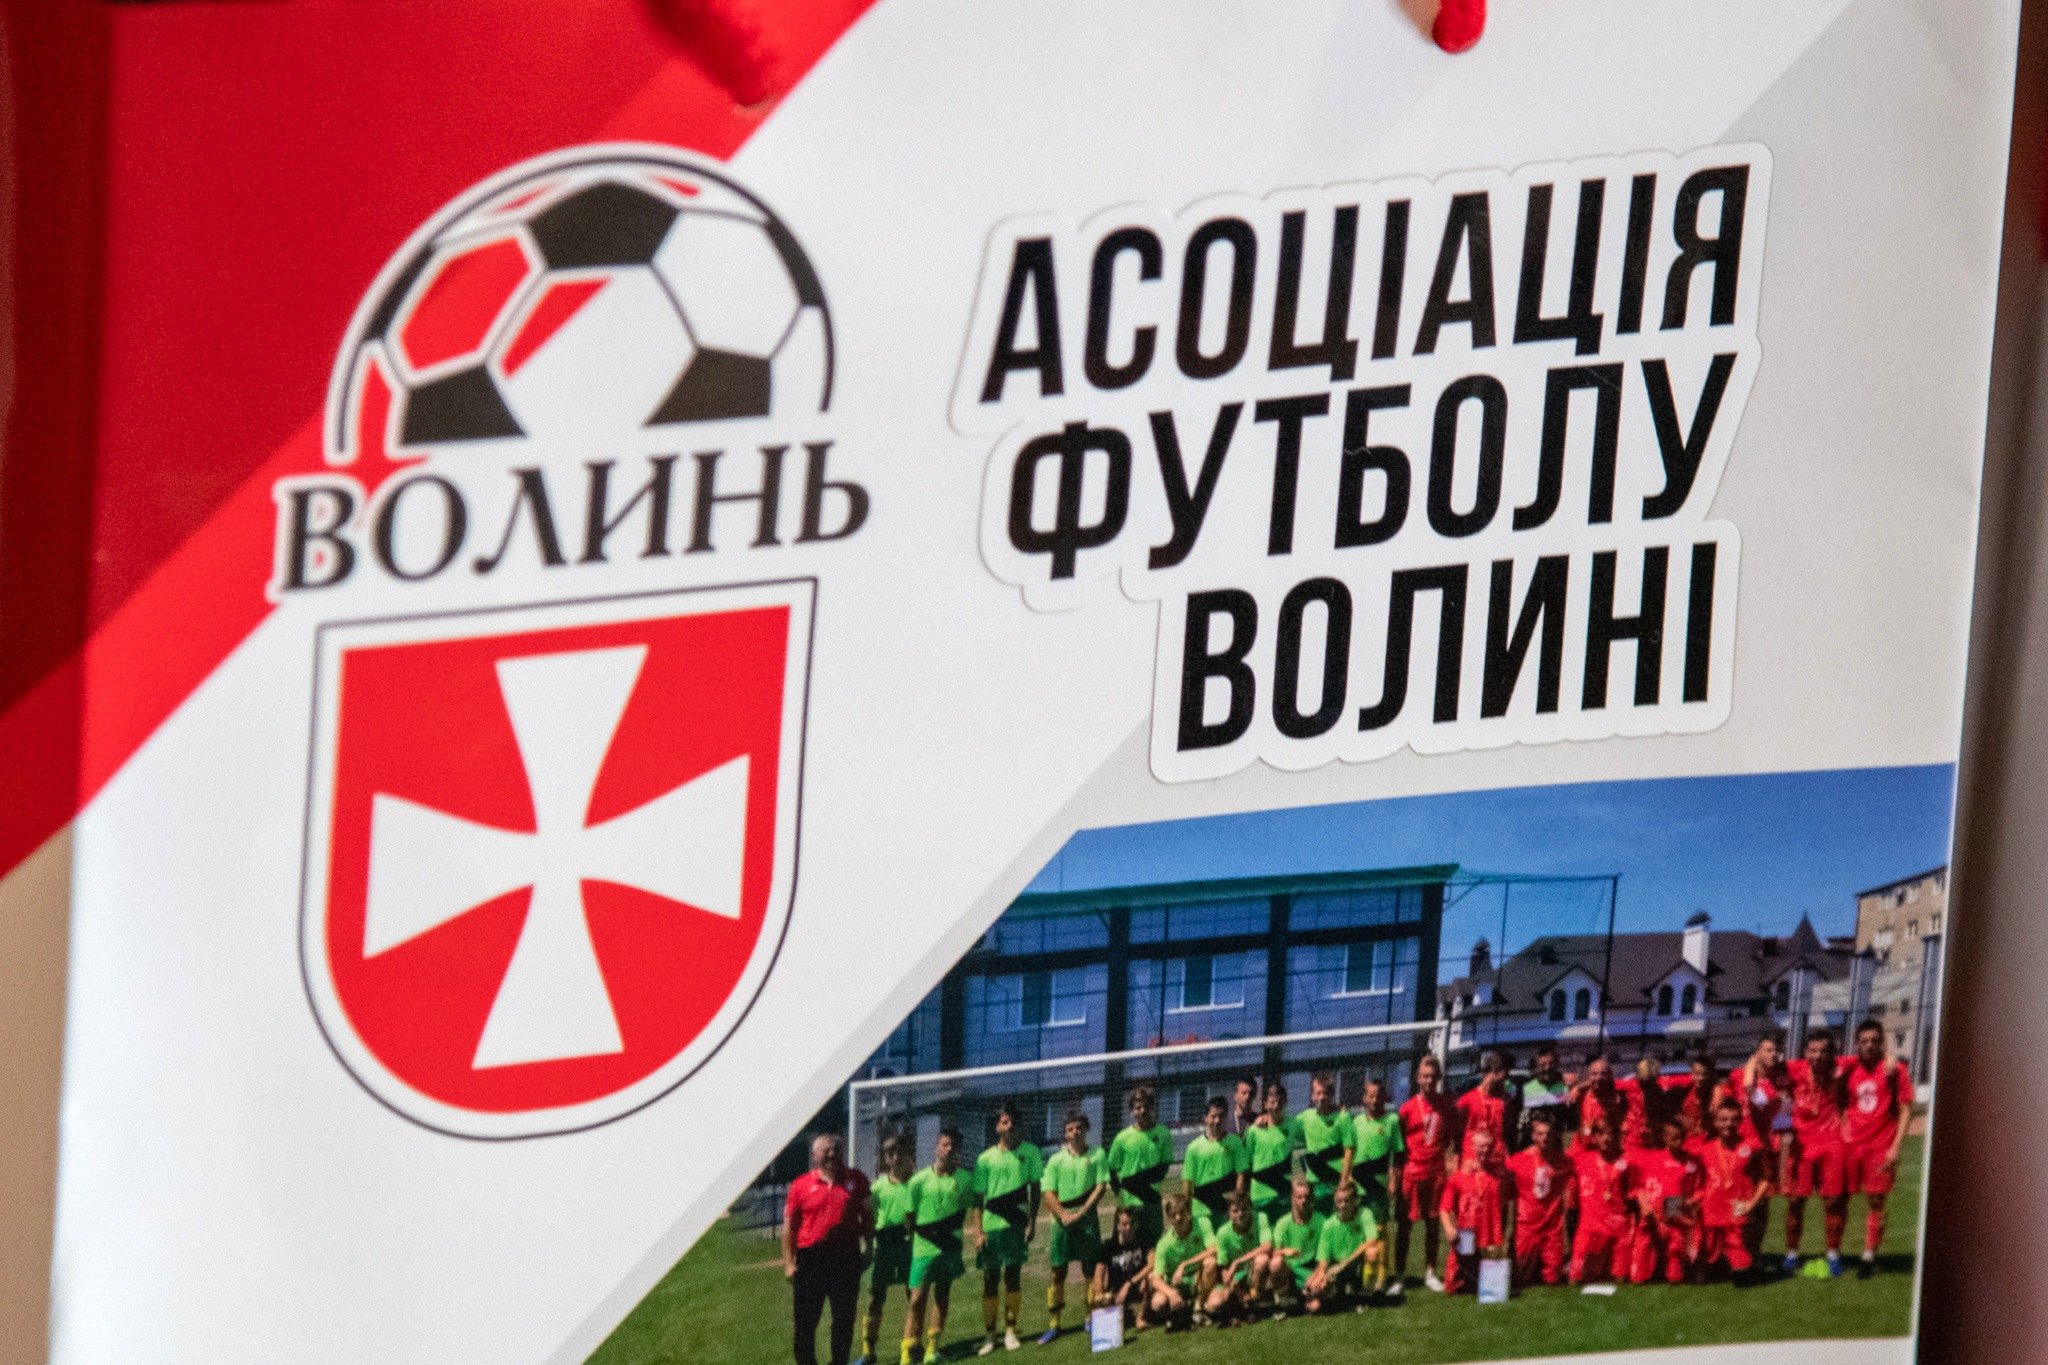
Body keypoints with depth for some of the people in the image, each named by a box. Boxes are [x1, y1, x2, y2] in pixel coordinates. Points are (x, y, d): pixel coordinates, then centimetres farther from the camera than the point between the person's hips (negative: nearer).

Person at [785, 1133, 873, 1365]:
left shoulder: (856, 1181, 6)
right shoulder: (801, 1185, -1)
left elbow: (866, 1217, 15)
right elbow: (789, 1226, 0)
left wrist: (868, 1246, 6)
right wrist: (789, 1262, -5)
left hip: (846, 1257, 2)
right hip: (811, 1257, -2)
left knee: (844, 1318, 9)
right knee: (806, 1320, 1)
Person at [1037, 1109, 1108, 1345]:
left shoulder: (1097, 1155, 2)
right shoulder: (1056, 1160, 5)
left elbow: (1101, 1187, -3)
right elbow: (1048, 1194, 2)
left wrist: (1080, 1213, -12)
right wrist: (1063, 1215, -13)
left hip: (1087, 1218, -1)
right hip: (1062, 1220, 1)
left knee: (1090, 1270, 1)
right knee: (1057, 1272, -1)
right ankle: (1053, 1325, 2)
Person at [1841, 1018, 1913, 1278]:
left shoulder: (1894, 1069, -2)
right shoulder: (1849, 1068, 6)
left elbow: (1906, 1110, -2)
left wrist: (1896, 1147, -9)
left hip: (1881, 1146, -3)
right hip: (1850, 1144, 3)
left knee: (1876, 1201, -1)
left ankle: (1869, 1257, 5)